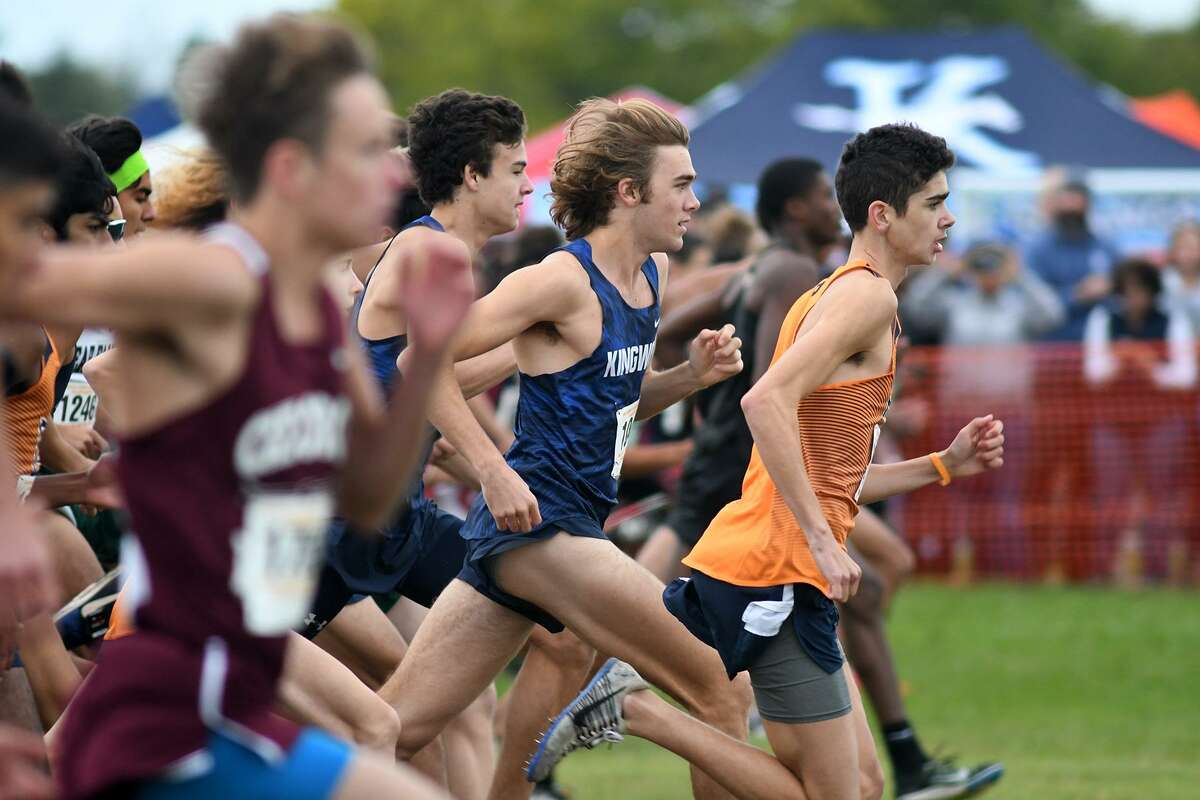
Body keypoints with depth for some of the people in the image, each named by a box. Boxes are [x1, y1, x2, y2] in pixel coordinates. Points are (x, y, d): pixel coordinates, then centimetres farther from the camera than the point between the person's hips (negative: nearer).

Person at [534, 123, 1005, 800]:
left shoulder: (836, 296, 23)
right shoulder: (868, 295, -9)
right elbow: (767, 402, -25)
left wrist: (945, 465, 20)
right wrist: (822, 539, -25)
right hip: (777, 572, -10)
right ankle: (636, 708, -9)